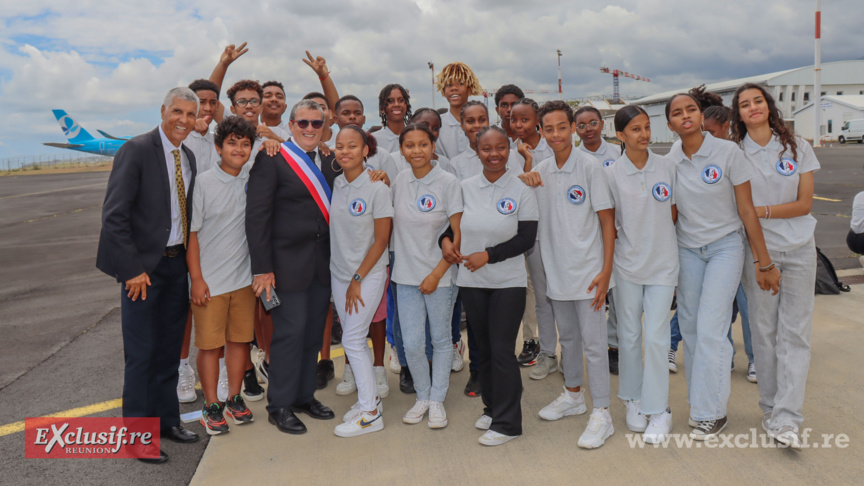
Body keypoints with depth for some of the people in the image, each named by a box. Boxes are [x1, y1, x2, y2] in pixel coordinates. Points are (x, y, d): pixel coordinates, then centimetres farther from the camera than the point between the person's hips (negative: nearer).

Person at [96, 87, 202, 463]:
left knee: (169, 348, 16)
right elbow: (114, 214, -16)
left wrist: (189, 260, 4)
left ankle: (166, 419, 31)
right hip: (143, 267, -6)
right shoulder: (137, 150, -12)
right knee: (141, 353, 2)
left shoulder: (188, 157, 9)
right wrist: (133, 269, -18)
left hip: (176, 264, 7)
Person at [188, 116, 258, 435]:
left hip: (244, 277, 4)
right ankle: (212, 406, 19)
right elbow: (192, 234, -6)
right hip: (210, 280, -4)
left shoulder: (252, 182, 3)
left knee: (240, 339, 12)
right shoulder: (203, 183, -7)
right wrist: (197, 279, -10)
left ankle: (234, 399, 27)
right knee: (209, 343, 5)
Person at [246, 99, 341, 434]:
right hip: (288, 263, -6)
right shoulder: (272, 159, -7)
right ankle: (280, 406, 15)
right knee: (290, 331, -1)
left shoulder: (329, 162, 12)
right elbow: (257, 215, -11)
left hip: (323, 263, 6)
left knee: (314, 332, 13)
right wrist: (262, 268, -15)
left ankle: (304, 396, 29)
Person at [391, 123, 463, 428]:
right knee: (411, 344, 4)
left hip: (440, 275, -3)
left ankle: (437, 400, 26)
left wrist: (436, 274, -12)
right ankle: (422, 396, 27)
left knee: (440, 340, 10)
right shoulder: (399, 181, 4)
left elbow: (458, 235, -9)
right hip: (406, 276, 3)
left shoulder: (447, 182, -8)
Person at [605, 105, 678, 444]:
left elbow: (674, 212, 9)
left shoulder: (666, 167, 0)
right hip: (627, 263, 0)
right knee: (629, 334, 9)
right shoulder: (612, 174, -4)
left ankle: (658, 410, 10)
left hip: (662, 263, 0)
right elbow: (609, 221, 3)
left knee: (656, 337, -2)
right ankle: (633, 400, 27)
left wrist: (655, 236, 3)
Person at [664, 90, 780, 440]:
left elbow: (747, 210, -9)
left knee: (710, 329, -10)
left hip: (725, 247, -3)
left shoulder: (727, 152, -11)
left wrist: (765, 263, -7)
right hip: (687, 250, 4)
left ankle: (711, 413, 5)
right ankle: (701, 402, 21)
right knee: (690, 329, 4)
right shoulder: (669, 162, -1)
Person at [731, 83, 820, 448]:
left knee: (795, 332, -4)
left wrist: (761, 210, -13)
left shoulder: (797, 147, 4)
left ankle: (787, 420, -3)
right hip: (758, 249, -1)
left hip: (799, 248, 1)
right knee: (764, 330, 2)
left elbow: (804, 203, -1)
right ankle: (770, 408, 15)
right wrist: (759, 258, -8)